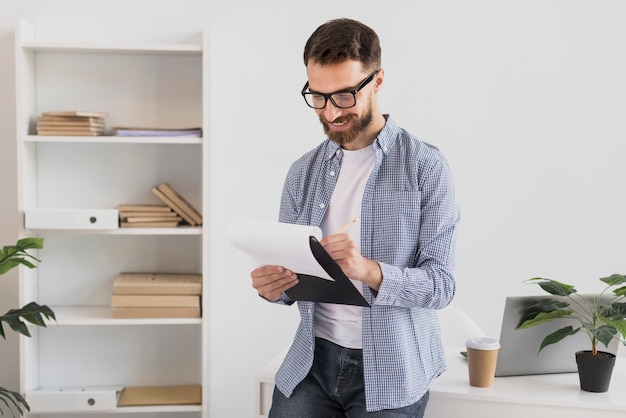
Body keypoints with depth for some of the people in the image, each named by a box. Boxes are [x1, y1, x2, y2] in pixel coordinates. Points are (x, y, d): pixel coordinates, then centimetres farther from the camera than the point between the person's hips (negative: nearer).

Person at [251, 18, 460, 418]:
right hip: (312, 359, 4)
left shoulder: (426, 166, -9)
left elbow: (441, 283, -13)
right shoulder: (303, 172, 5)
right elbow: (289, 276, 8)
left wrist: (369, 271, -30)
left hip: (391, 370, -3)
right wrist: (272, 286, -15)